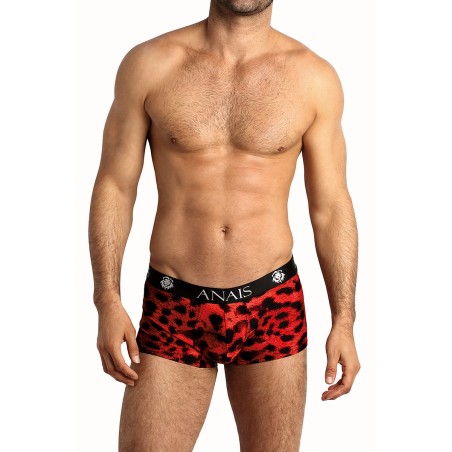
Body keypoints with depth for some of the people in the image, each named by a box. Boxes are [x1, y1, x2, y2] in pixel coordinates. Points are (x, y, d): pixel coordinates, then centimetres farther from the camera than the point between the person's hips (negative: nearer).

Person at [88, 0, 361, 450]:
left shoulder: (315, 77, -2)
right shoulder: (148, 63, -3)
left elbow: (331, 207, 3)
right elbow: (114, 186, 0)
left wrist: (344, 321, -1)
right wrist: (108, 302, -7)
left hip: (274, 307, 1)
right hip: (173, 310, 0)